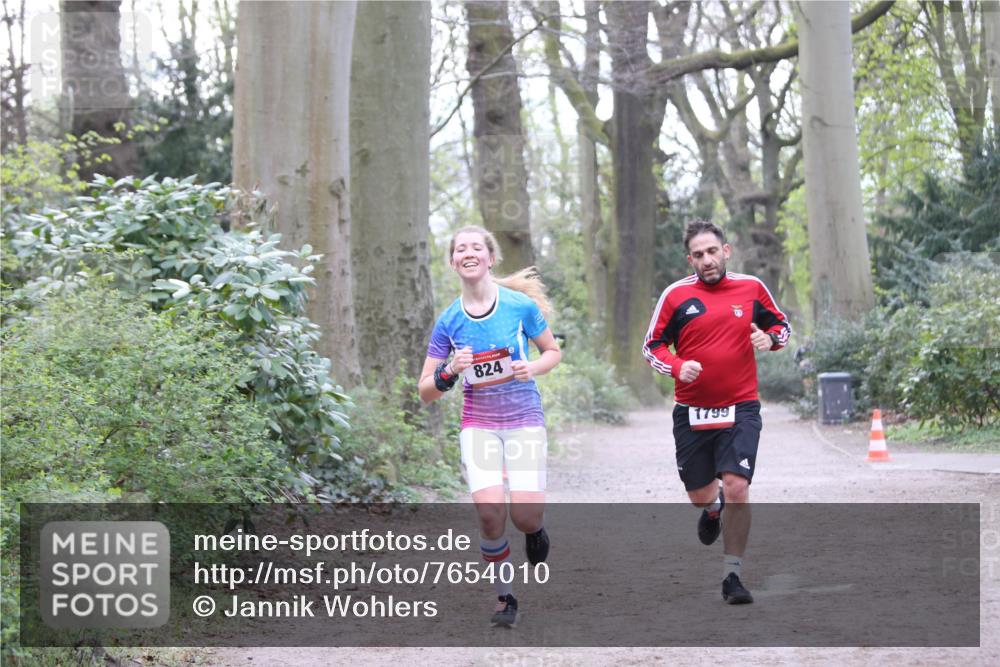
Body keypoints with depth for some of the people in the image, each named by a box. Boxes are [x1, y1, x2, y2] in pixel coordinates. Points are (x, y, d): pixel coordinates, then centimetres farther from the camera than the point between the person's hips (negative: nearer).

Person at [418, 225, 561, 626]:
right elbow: (425, 392, 3)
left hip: (524, 420, -1)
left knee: (525, 515, -15)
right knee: (489, 510, -19)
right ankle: (505, 597, 2)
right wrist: (451, 372, -18)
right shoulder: (449, 321, -1)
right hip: (478, 423, 1)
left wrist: (532, 368, -12)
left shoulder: (521, 305, -5)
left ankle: (534, 530, 25)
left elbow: (553, 351, 10)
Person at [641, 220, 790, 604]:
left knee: (737, 489, -16)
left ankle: (732, 576, -3)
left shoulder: (751, 288, 2)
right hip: (691, 412, 1)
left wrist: (769, 339, -7)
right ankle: (714, 508, 50)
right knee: (699, 496, 11)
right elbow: (652, 346, 4)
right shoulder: (676, 295, -2)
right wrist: (678, 367, -16)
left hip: (740, 410, -1)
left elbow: (781, 325, 16)